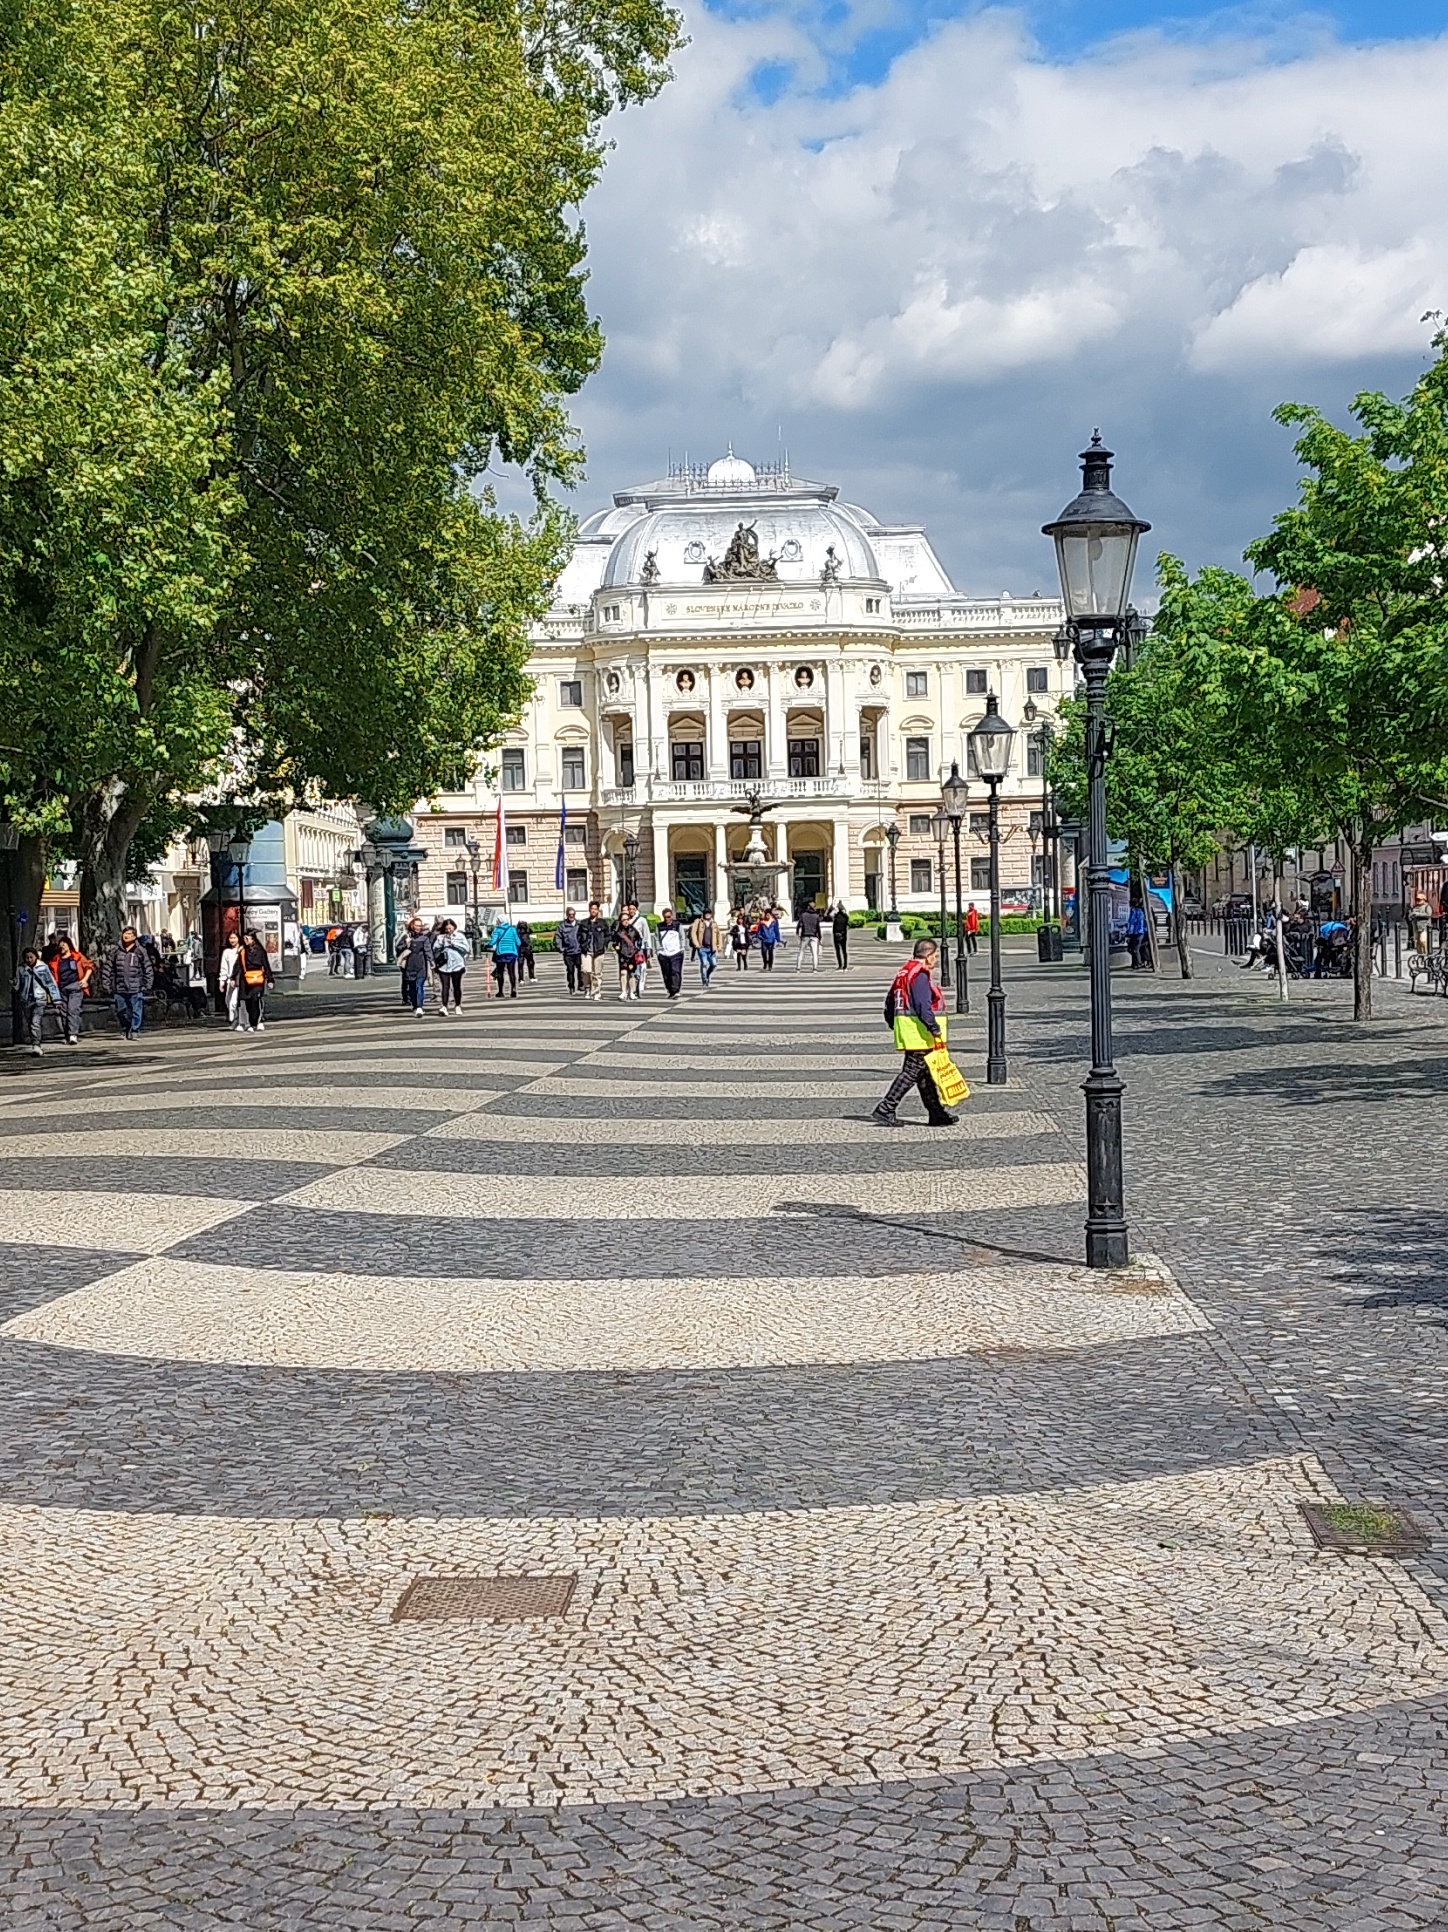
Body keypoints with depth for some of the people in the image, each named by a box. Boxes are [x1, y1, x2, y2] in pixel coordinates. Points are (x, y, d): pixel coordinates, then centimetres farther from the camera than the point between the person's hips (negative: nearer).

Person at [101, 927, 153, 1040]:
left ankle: (134, 1031, 3)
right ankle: (126, 1029, 29)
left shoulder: (140, 951, 2)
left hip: (136, 989, -2)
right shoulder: (115, 951, 7)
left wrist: (146, 986, -3)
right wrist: (107, 985, 2)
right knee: (121, 1011, 9)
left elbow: (149, 970, 3)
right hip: (119, 989, 2)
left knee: (136, 1011, -5)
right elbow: (106, 970, 9)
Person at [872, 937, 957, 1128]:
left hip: (906, 1031, 10)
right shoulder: (921, 975, -14)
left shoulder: (904, 972, 17)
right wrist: (935, 1029, -20)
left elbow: (889, 1002, 21)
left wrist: (894, 1025, 28)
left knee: (925, 1073, 13)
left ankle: (936, 1113, 18)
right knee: (911, 1072, -8)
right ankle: (885, 1110, -10)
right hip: (919, 1033, -10)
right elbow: (923, 1006, -23)